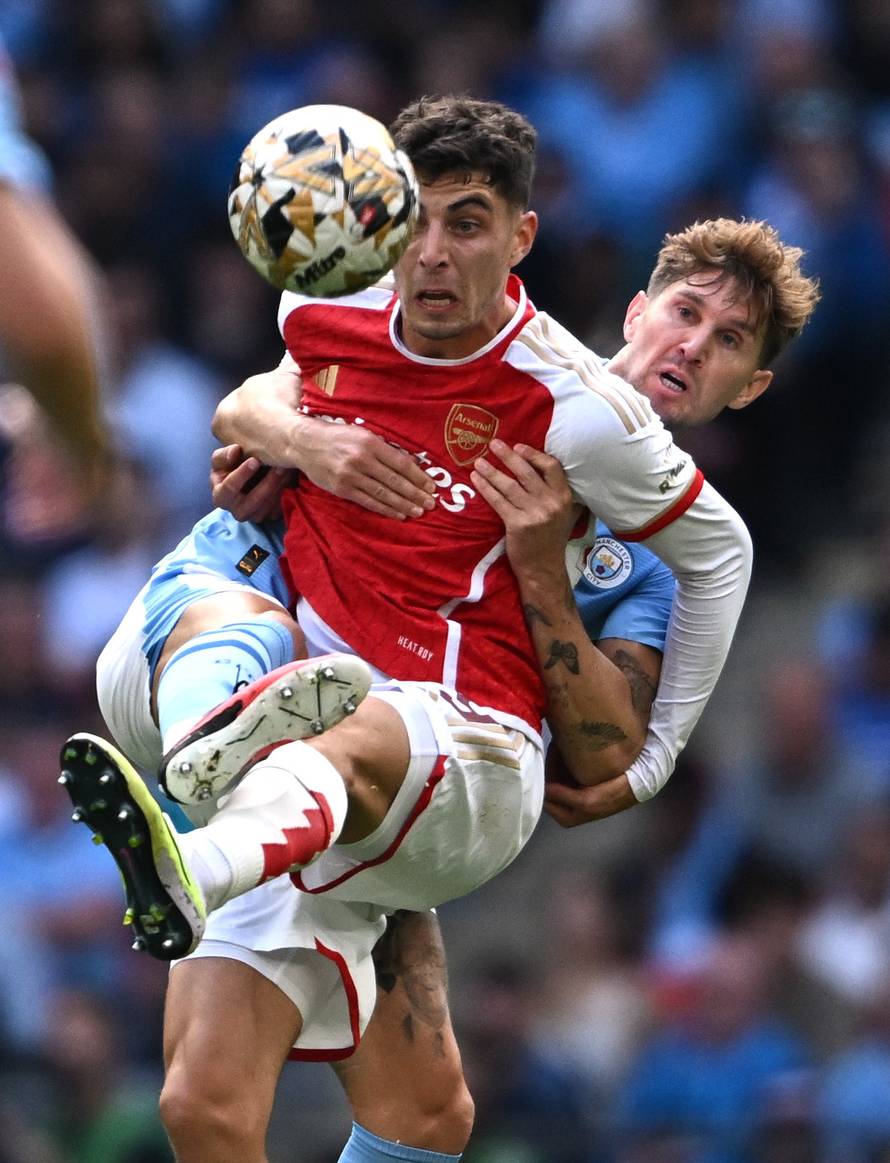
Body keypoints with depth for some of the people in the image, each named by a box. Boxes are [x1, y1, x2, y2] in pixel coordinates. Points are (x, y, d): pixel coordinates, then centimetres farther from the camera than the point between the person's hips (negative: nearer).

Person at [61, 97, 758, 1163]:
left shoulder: (573, 410, -5)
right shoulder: (321, 318, 7)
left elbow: (717, 552, 11)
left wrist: (654, 755, 15)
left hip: (473, 764, -6)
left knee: (352, 745, -45)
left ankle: (190, 873, -77)